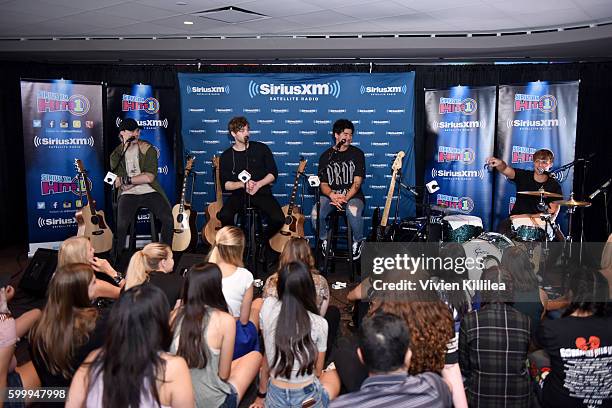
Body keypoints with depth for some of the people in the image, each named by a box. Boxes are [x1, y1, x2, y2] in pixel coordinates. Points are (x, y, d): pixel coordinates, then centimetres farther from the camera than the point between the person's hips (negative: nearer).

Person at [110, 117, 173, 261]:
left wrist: (126, 180, -11)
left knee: (168, 218, -24)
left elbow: (150, 177, -9)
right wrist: (141, 178, -10)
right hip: (128, 194, 0)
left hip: (150, 192, 0)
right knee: (122, 223, -28)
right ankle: (116, 259, -9)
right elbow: (118, 183, 0)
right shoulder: (116, 155, 9)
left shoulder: (148, 150, 4)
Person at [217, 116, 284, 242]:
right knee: (224, 216, -29)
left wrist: (258, 184, -15)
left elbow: (273, 173, 2)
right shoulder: (226, 156, 5)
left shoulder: (261, 148, 3)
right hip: (239, 195, 1)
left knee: (278, 219, -25)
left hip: (262, 192, 0)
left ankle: (263, 241, 8)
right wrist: (243, 184, -17)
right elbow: (225, 184, 2)